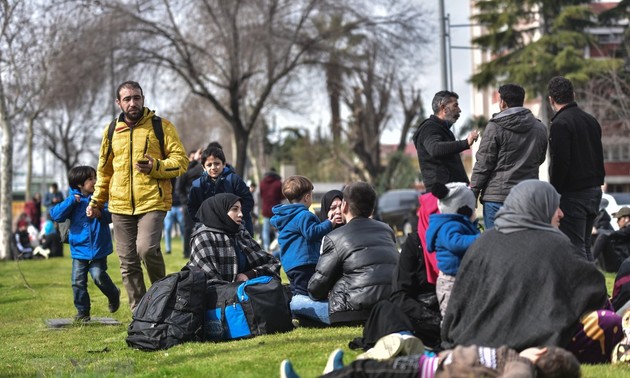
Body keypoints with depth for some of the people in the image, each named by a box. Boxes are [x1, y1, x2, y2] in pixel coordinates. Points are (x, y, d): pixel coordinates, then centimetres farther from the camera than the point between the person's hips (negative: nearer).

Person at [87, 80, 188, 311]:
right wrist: (96, 201, 19)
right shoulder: (111, 131, 14)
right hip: (120, 206, 4)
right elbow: (104, 170, 25)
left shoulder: (161, 126, 2)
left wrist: (156, 167, -17)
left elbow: (181, 161, 0)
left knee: (147, 248, -24)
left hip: (153, 203, -4)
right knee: (128, 262, 2)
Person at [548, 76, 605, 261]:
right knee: (584, 246, 16)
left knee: (575, 247, -7)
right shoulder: (591, 120, 14)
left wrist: (553, 194, -12)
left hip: (572, 194, -8)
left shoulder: (559, 124, -13)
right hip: (594, 190, 8)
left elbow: (560, 163, -19)